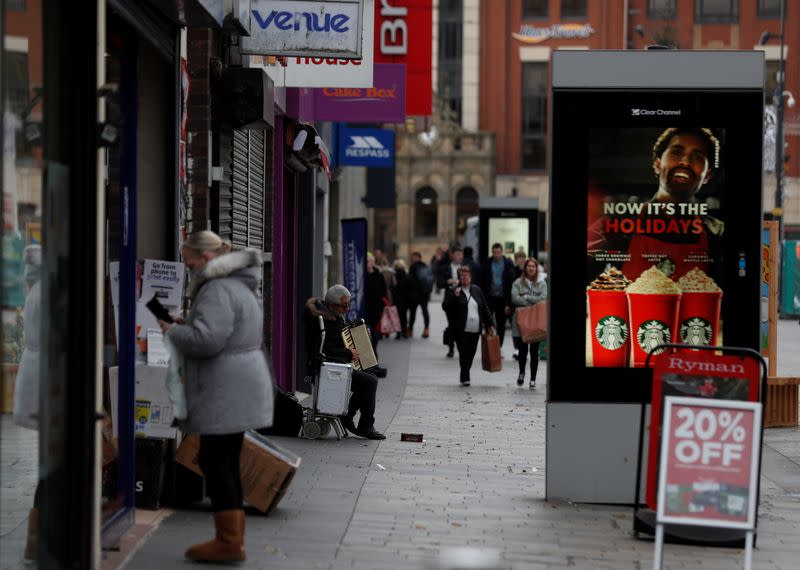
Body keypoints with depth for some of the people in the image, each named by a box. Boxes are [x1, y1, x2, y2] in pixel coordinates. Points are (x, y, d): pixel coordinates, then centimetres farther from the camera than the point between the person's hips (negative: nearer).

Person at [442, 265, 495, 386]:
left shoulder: (477, 290, 13)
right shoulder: (453, 291, 1)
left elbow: (485, 308, 16)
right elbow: (445, 307, -6)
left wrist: (489, 324, 13)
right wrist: (455, 296, -19)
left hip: (475, 330, 4)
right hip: (461, 330, -4)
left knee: (471, 354, 7)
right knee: (464, 353, -8)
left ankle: (464, 376, 21)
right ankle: (465, 377, -4)